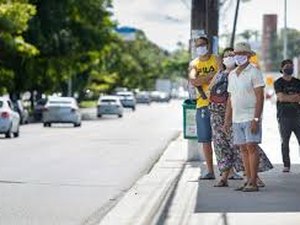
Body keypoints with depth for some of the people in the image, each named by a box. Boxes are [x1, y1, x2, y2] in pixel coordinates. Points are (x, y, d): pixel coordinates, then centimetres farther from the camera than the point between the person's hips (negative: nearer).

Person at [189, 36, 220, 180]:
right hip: (202, 105, 3)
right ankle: (210, 172, 10)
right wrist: (212, 75, -11)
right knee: (205, 140, 4)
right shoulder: (194, 64, 11)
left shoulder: (216, 60, 4)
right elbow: (193, 81, -7)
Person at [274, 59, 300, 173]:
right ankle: (286, 165, 3)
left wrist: (288, 97, -6)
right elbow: (281, 97, -9)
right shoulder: (278, 83, 5)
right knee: (285, 142, -1)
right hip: (284, 116, -2)